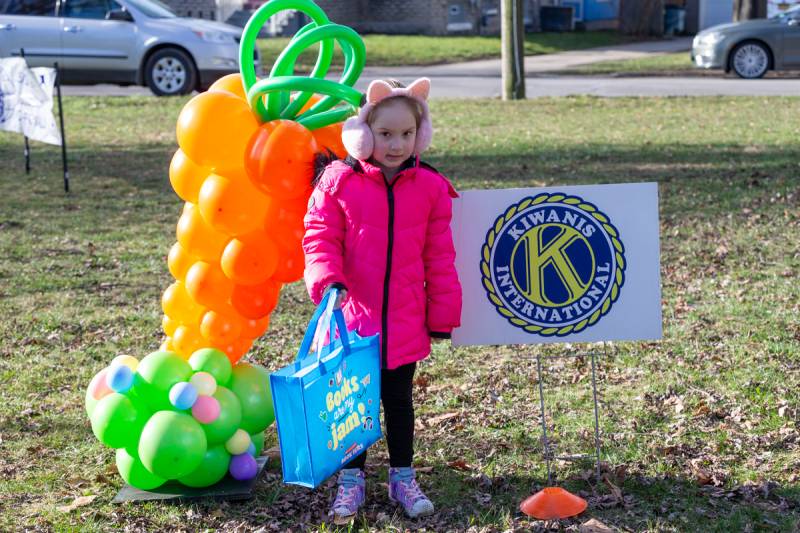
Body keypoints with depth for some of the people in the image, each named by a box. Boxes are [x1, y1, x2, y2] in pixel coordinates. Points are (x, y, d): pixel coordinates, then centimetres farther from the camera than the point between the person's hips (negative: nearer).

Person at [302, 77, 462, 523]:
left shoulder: (431, 186, -1)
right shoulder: (338, 181, -6)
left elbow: (439, 256, 3)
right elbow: (320, 237, -6)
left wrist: (442, 314, 4)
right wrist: (328, 280, -24)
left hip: (405, 322, 1)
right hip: (352, 317, -1)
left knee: (399, 400, 15)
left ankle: (403, 476, 30)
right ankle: (351, 478, 26)